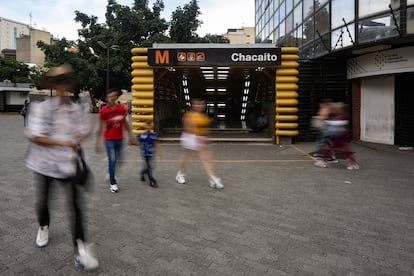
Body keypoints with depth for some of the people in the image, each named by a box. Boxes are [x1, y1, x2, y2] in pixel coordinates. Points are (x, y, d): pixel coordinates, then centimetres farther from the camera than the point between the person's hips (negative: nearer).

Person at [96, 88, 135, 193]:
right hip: (109, 139, -3)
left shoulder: (122, 108, -1)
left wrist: (130, 136, 11)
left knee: (118, 159, 12)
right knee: (112, 160, -3)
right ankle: (113, 183, 10)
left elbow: (125, 123, 9)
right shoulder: (104, 111, -9)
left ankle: (111, 173, 40)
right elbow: (100, 127, -5)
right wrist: (98, 142, -5)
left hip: (120, 139, 4)